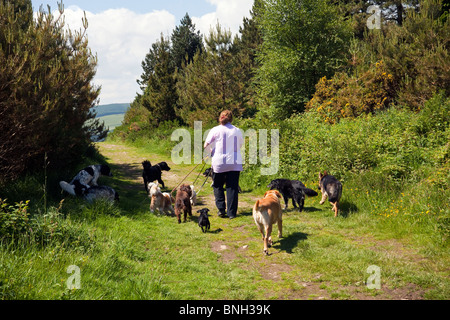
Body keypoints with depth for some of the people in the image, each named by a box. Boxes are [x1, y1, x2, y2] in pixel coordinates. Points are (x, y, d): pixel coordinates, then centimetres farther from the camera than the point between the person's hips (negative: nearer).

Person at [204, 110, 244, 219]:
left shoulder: (215, 130, -2)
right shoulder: (237, 131, 3)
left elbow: (206, 145, -1)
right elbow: (240, 145, 14)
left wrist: (211, 152, 17)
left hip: (219, 162, -1)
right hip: (235, 162, 1)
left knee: (218, 186, 15)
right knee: (232, 187, 5)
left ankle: (221, 209, 5)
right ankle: (231, 213, 5)